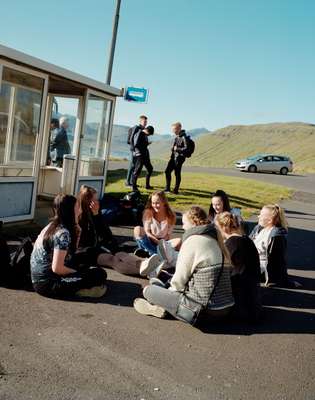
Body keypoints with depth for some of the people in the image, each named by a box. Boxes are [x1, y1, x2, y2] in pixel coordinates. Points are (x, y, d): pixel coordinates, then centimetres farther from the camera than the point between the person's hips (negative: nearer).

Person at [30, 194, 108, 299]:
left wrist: (77, 229, 5)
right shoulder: (63, 233, -21)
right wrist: (78, 273, -7)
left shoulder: (53, 225, 7)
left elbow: (72, 251, 14)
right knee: (100, 274, -14)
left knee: (89, 259, 18)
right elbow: (57, 268, -24)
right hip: (47, 283, -10)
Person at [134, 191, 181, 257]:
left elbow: (168, 235, -2)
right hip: (150, 242, -1)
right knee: (137, 230, -27)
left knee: (179, 241, -28)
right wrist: (158, 242, -20)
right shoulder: (148, 213, -4)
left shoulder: (171, 216, -3)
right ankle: (155, 253, -37)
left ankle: (148, 251, -36)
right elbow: (147, 232, -6)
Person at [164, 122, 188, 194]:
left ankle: (176, 190, 10)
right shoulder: (176, 137, 11)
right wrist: (173, 148, 8)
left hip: (179, 157, -8)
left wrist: (177, 149, -18)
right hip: (173, 156, 8)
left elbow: (186, 148, -19)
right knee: (167, 171, 4)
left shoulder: (184, 137, -14)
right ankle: (167, 188, 14)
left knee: (177, 173, -1)